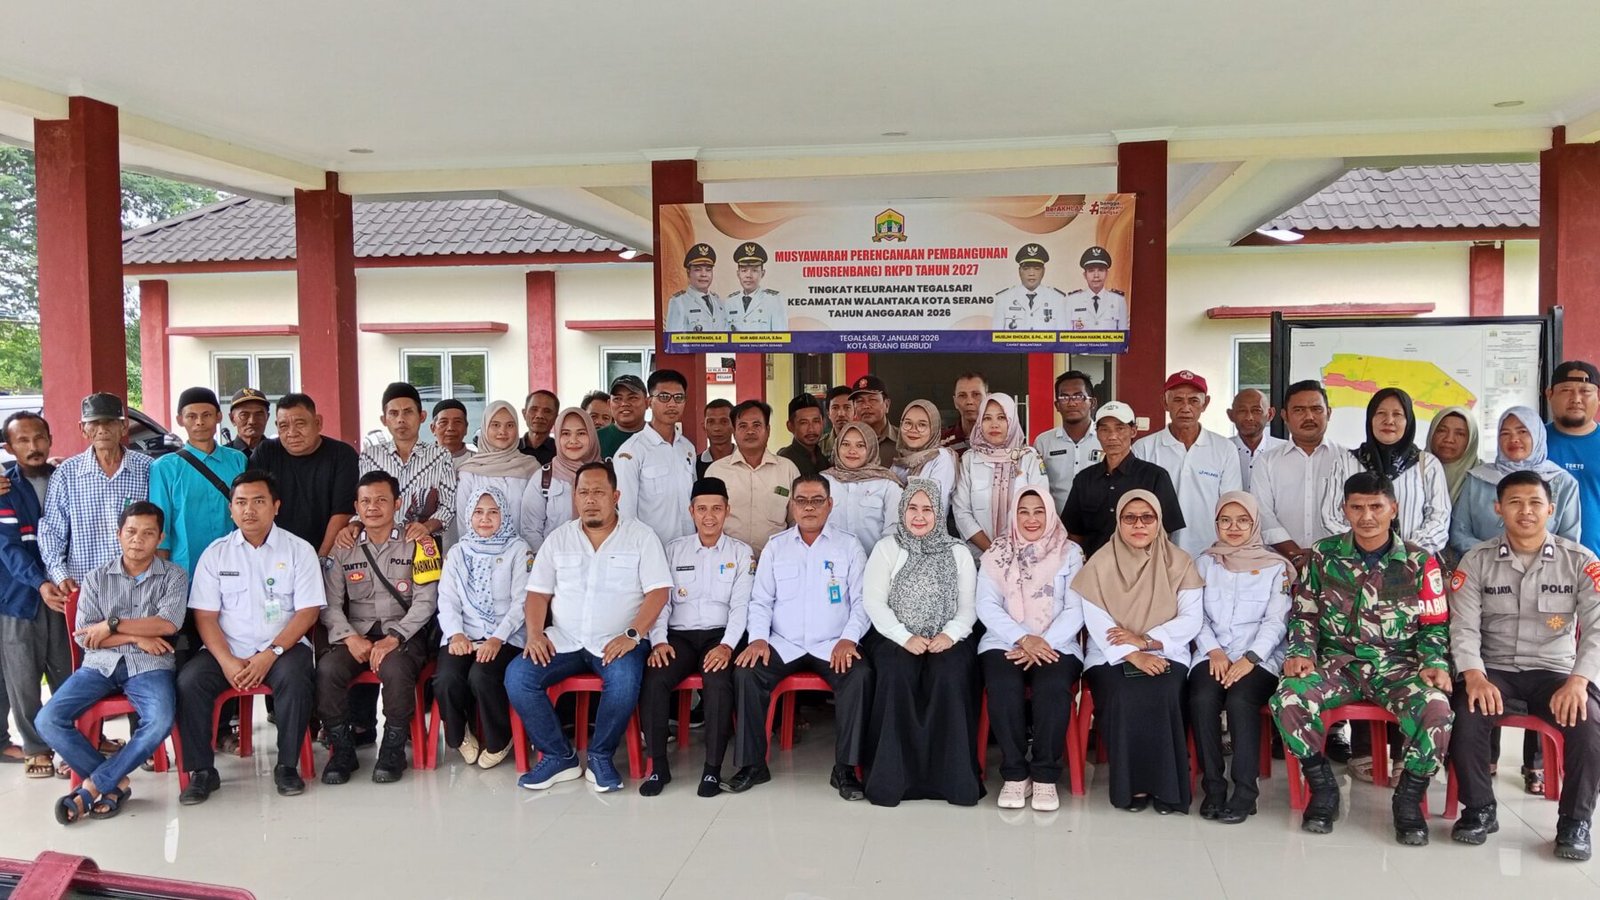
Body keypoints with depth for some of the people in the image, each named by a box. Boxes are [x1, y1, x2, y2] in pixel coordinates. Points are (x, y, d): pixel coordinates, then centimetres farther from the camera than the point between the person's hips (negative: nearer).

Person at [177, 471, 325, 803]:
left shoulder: (299, 550, 3)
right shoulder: (216, 553, 9)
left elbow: (308, 611, -3)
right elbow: (205, 616, 3)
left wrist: (271, 654, -16)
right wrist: (227, 661, -14)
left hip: (283, 647, -2)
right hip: (228, 650, 2)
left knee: (294, 678, -32)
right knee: (189, 680, -24)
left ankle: (287, 765, -14)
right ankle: (201, 770, -9)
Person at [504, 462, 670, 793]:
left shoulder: (641, 536, 3)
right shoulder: (558, 539, 13)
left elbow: (658, 591, -5)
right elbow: (538, 592, 12)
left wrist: (632, 635, -18)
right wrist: (534, 632, -6)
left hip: (615, 642, -3)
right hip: (563, 641, 4)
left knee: (624, 680, -34)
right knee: (516, 676, -21)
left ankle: (601, 757, -8)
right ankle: (559, 757, -5)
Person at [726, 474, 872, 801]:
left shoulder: (849, 546, 8)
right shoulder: (775, 546, 12)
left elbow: (861, 600, 3)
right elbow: (761, 600, 9)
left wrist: (849, 638, -13)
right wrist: (758, 637, -8)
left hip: (833, 646, -1)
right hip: (783, 645, 2)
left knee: (860, 675, -30)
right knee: (746, 672, -25)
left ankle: (845, 768, -19)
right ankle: (753, 764, -12)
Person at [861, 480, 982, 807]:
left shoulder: (958, 552, 12)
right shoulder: (886, 548, 7)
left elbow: (969, 606, 7)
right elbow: (873, 601, -1)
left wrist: (950, 634, -13)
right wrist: (905, 637, -14)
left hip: (946, 641, 1)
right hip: (898, 640, -1)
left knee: (950, 674, -32)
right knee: (897, 674, -33)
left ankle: (953, 774, -22)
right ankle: (893, 773, -24)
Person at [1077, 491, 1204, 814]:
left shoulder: (1179, 562, 5)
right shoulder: (1100, 562, 2)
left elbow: (1192, 620, -2)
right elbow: (1096, 622, -7)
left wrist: (1146, 640, -15)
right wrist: (1132, 655, -20)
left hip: (1165, 654, 1)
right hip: (1111, 657, 0)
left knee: (1161, 697, -30)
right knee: (1124, 698, -30)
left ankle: (1165, 785, -15)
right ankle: (1133, 784, -14)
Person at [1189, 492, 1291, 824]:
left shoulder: (1275, 566, 9)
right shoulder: (1204, 563, 17)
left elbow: (1276, 620, -1)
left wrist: (1249, 659, -15)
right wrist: (1214, 651, -9)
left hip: (1260, 657, -2)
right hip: (1213, 655, 2)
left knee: (1240, 700, -32)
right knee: (1203, 699, -29)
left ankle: (1245, 791, -23)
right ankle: (1212, 785, -17)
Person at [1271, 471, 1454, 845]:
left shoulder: (1419, 561, 3)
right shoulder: (1323, 555, 5)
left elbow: (1434, 625, 7)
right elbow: (1304, 614, 10)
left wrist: (1435, 664, -10)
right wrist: (1302, 653, -6)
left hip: (1397, 664, 0)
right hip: (1338, 662, 1)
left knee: (1436, 709, -32)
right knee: (1287, 699, -29)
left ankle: (1409, 797, -5)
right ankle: (1322, 786, -4)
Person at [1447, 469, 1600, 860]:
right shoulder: (1477, 561, 2)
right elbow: (1463, 626, -5)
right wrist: (1474, 676, -23)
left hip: (1554, 672, 0)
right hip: (1495, 671, 0)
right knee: (1464, 716, -29)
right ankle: (1480, 810, -6)